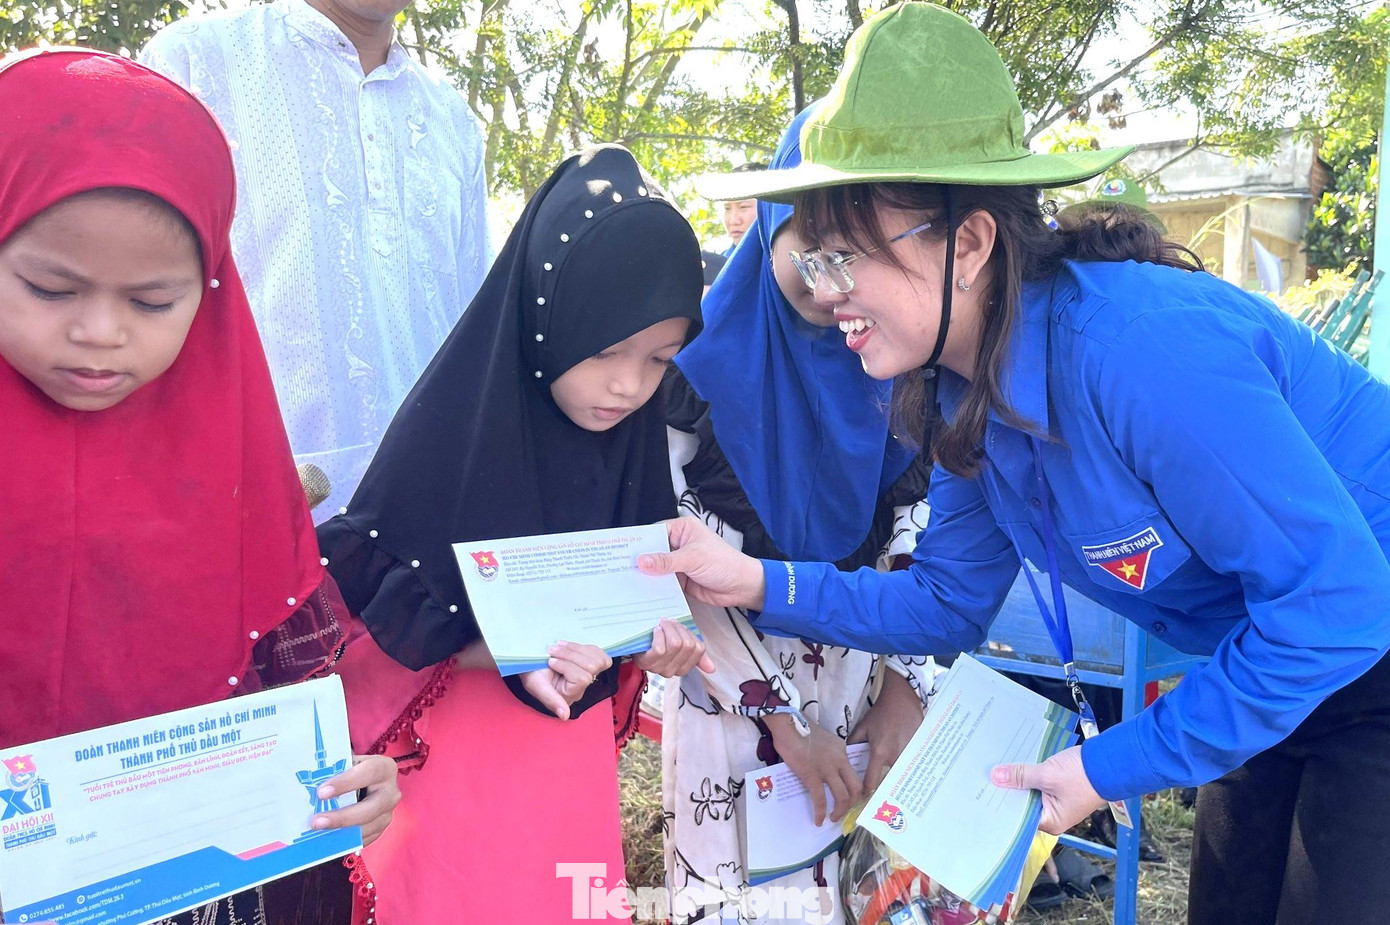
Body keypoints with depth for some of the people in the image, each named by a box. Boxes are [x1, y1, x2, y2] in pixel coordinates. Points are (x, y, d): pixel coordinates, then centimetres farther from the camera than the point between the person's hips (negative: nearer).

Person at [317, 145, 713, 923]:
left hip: (572, 747, 5)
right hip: (459, 756, -4)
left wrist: (648, 640, -16)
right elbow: (374, 604, -16)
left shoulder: (634, 436, -5)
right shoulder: (452, 431, -20)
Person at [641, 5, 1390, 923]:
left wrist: (1115, 765, -23)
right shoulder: (976, 396, -7)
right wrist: (760, 584, -12)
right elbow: (950, 600, 2)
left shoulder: (1137, 348, -35)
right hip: (1283, 671, 8)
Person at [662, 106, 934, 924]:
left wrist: (908, 685, -4)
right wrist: (780, 714, -13)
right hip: (734, 687, -3)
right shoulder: (704, 352, -14)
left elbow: (918, 535, 3)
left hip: (863, 669, 3)